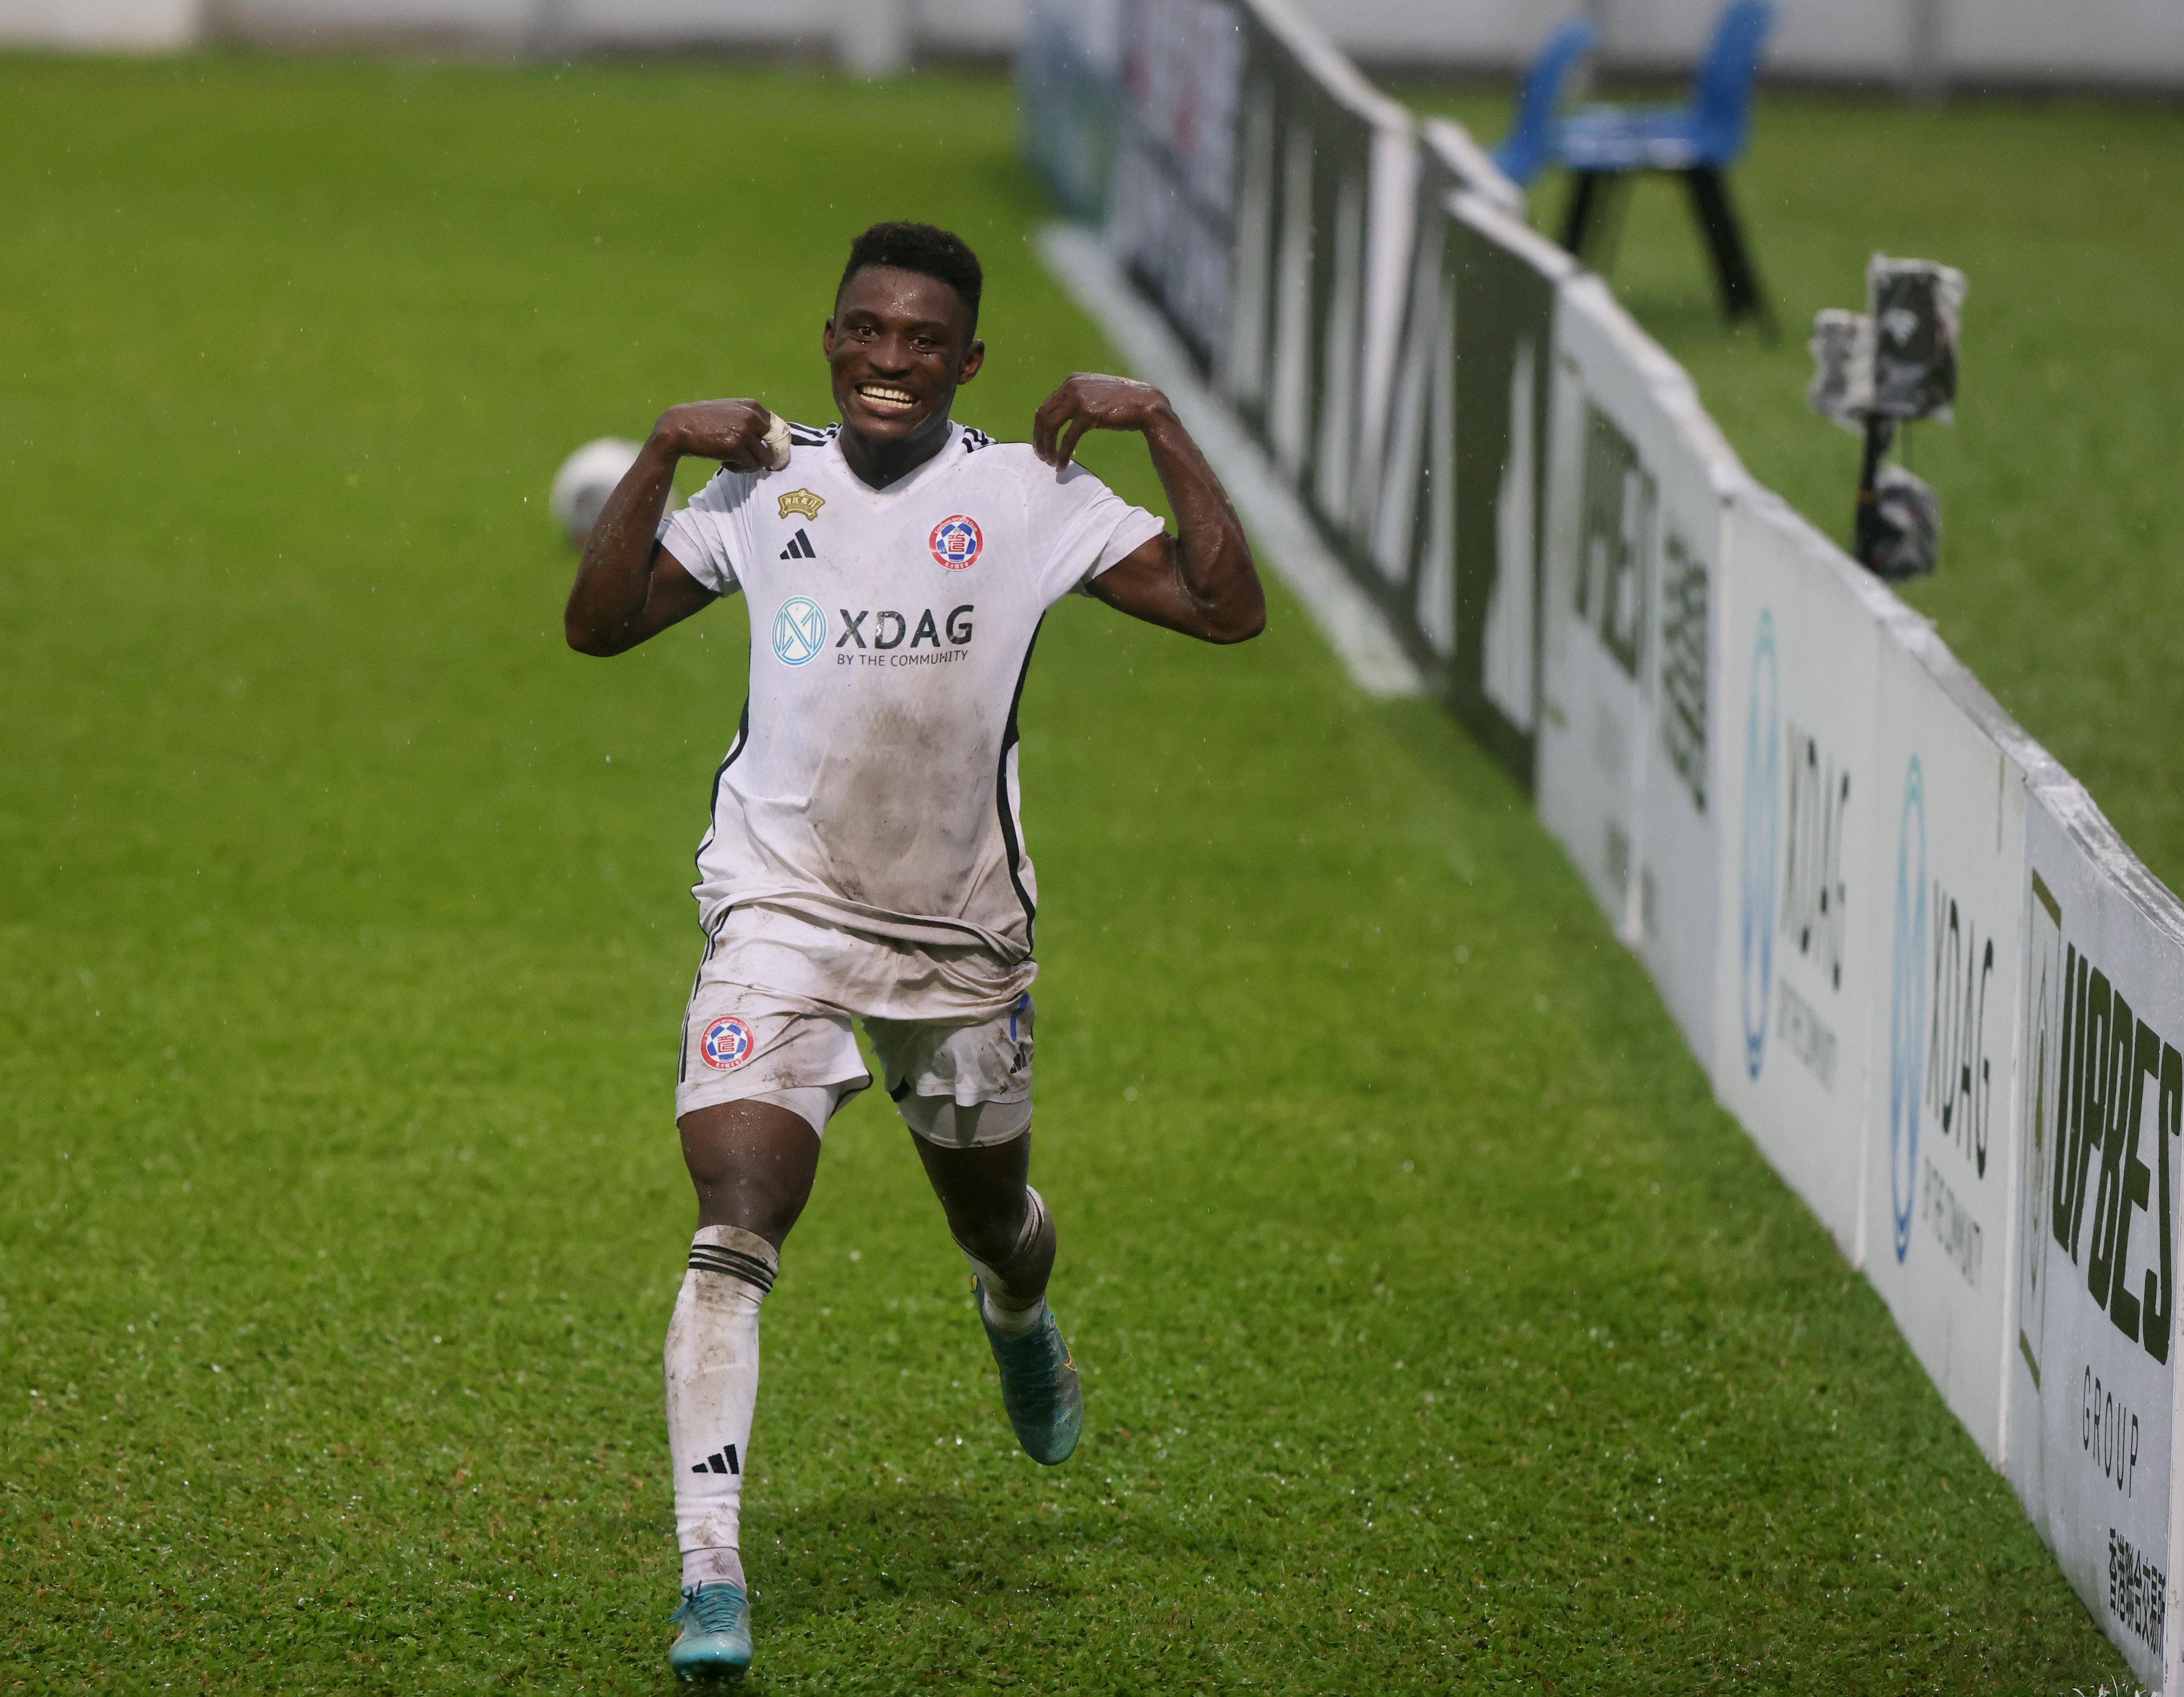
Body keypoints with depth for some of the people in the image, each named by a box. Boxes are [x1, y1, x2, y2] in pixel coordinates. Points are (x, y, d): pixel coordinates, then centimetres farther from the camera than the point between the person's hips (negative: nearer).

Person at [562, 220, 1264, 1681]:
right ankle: (710, 1579, -22)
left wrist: (1161, 425, -17)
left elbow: (1230, 611, -10)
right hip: (782, 916, -1)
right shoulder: (764, 485, 0)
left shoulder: (1030, 495, -5)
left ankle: (1021, 1320, 62)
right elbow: (600, 626, 4)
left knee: (993, 1220, 22)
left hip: (964, 937, 1)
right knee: (735, 1236, -19)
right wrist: (659, 459, -8)